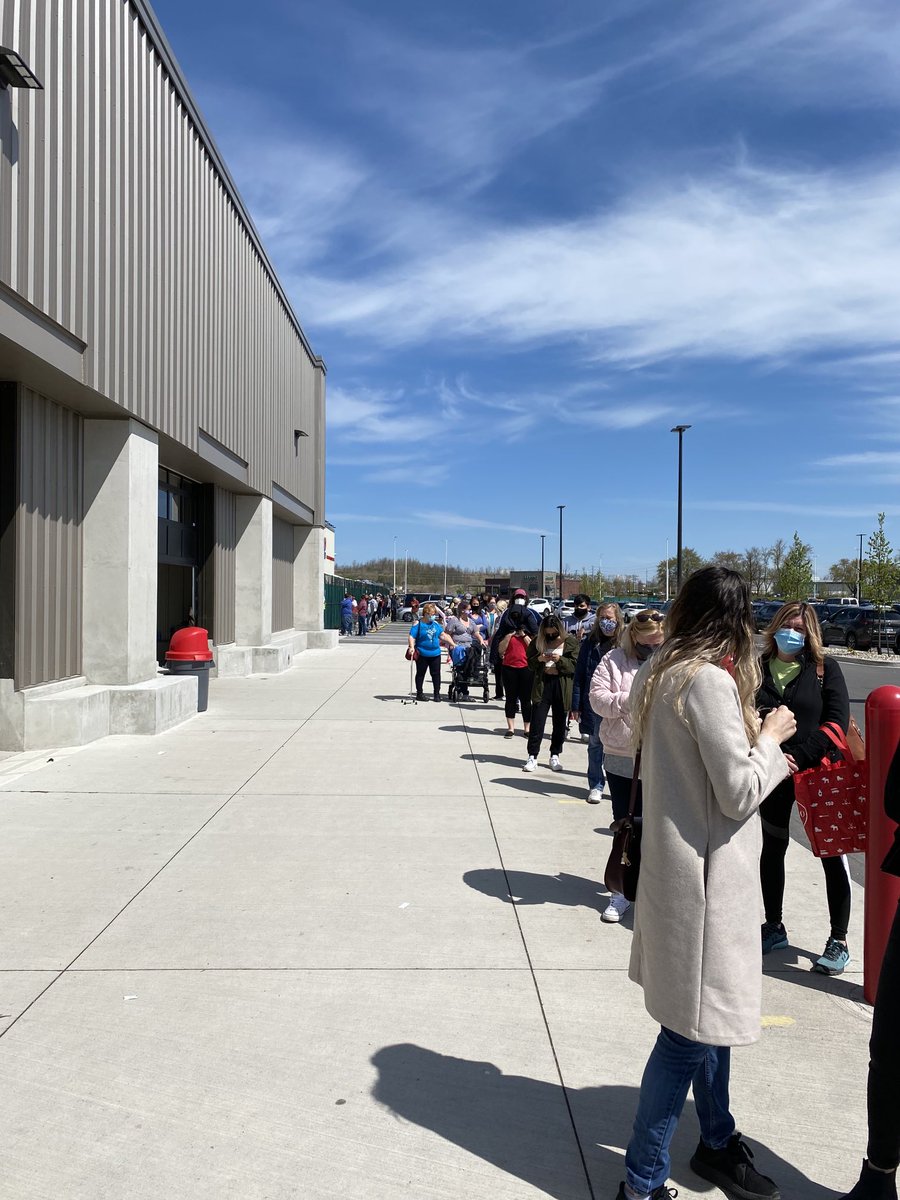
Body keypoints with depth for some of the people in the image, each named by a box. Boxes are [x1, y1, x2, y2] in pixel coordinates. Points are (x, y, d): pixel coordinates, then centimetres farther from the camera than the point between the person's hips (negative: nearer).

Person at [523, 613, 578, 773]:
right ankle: (532, 757, 6)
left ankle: (555, 756, 22)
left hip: (562, 686, 0)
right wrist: (539, 659, -12)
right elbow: (529, 662, 8)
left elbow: (575, 665, -5)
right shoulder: (538, 641, 3)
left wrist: (560, 660, -21)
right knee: (537, 722, -1)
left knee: (560, 723, 9)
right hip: (542, 684, 0)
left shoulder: (570, 642, -2)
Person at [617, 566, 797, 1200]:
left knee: (710, 1013, 23)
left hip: (676, 861, 10)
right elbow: (739, 791, -19)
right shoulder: (710, 681, -21)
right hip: (706, 871, -10)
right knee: (693, 1027, 3)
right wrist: (770, 737, -5)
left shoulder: (659, 673, 6)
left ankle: (718, 1143, 42)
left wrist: (759, 748, 14)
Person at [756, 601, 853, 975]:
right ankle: (774, 927, 30)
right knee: (772, 849, 13)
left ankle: (839, 941, 18)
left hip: (818, 771, -2)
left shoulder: (825, 668, -3)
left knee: (832, 854, 5)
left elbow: (837, 720, -10)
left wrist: (799, 757, -17)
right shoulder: (757, 668, 1)